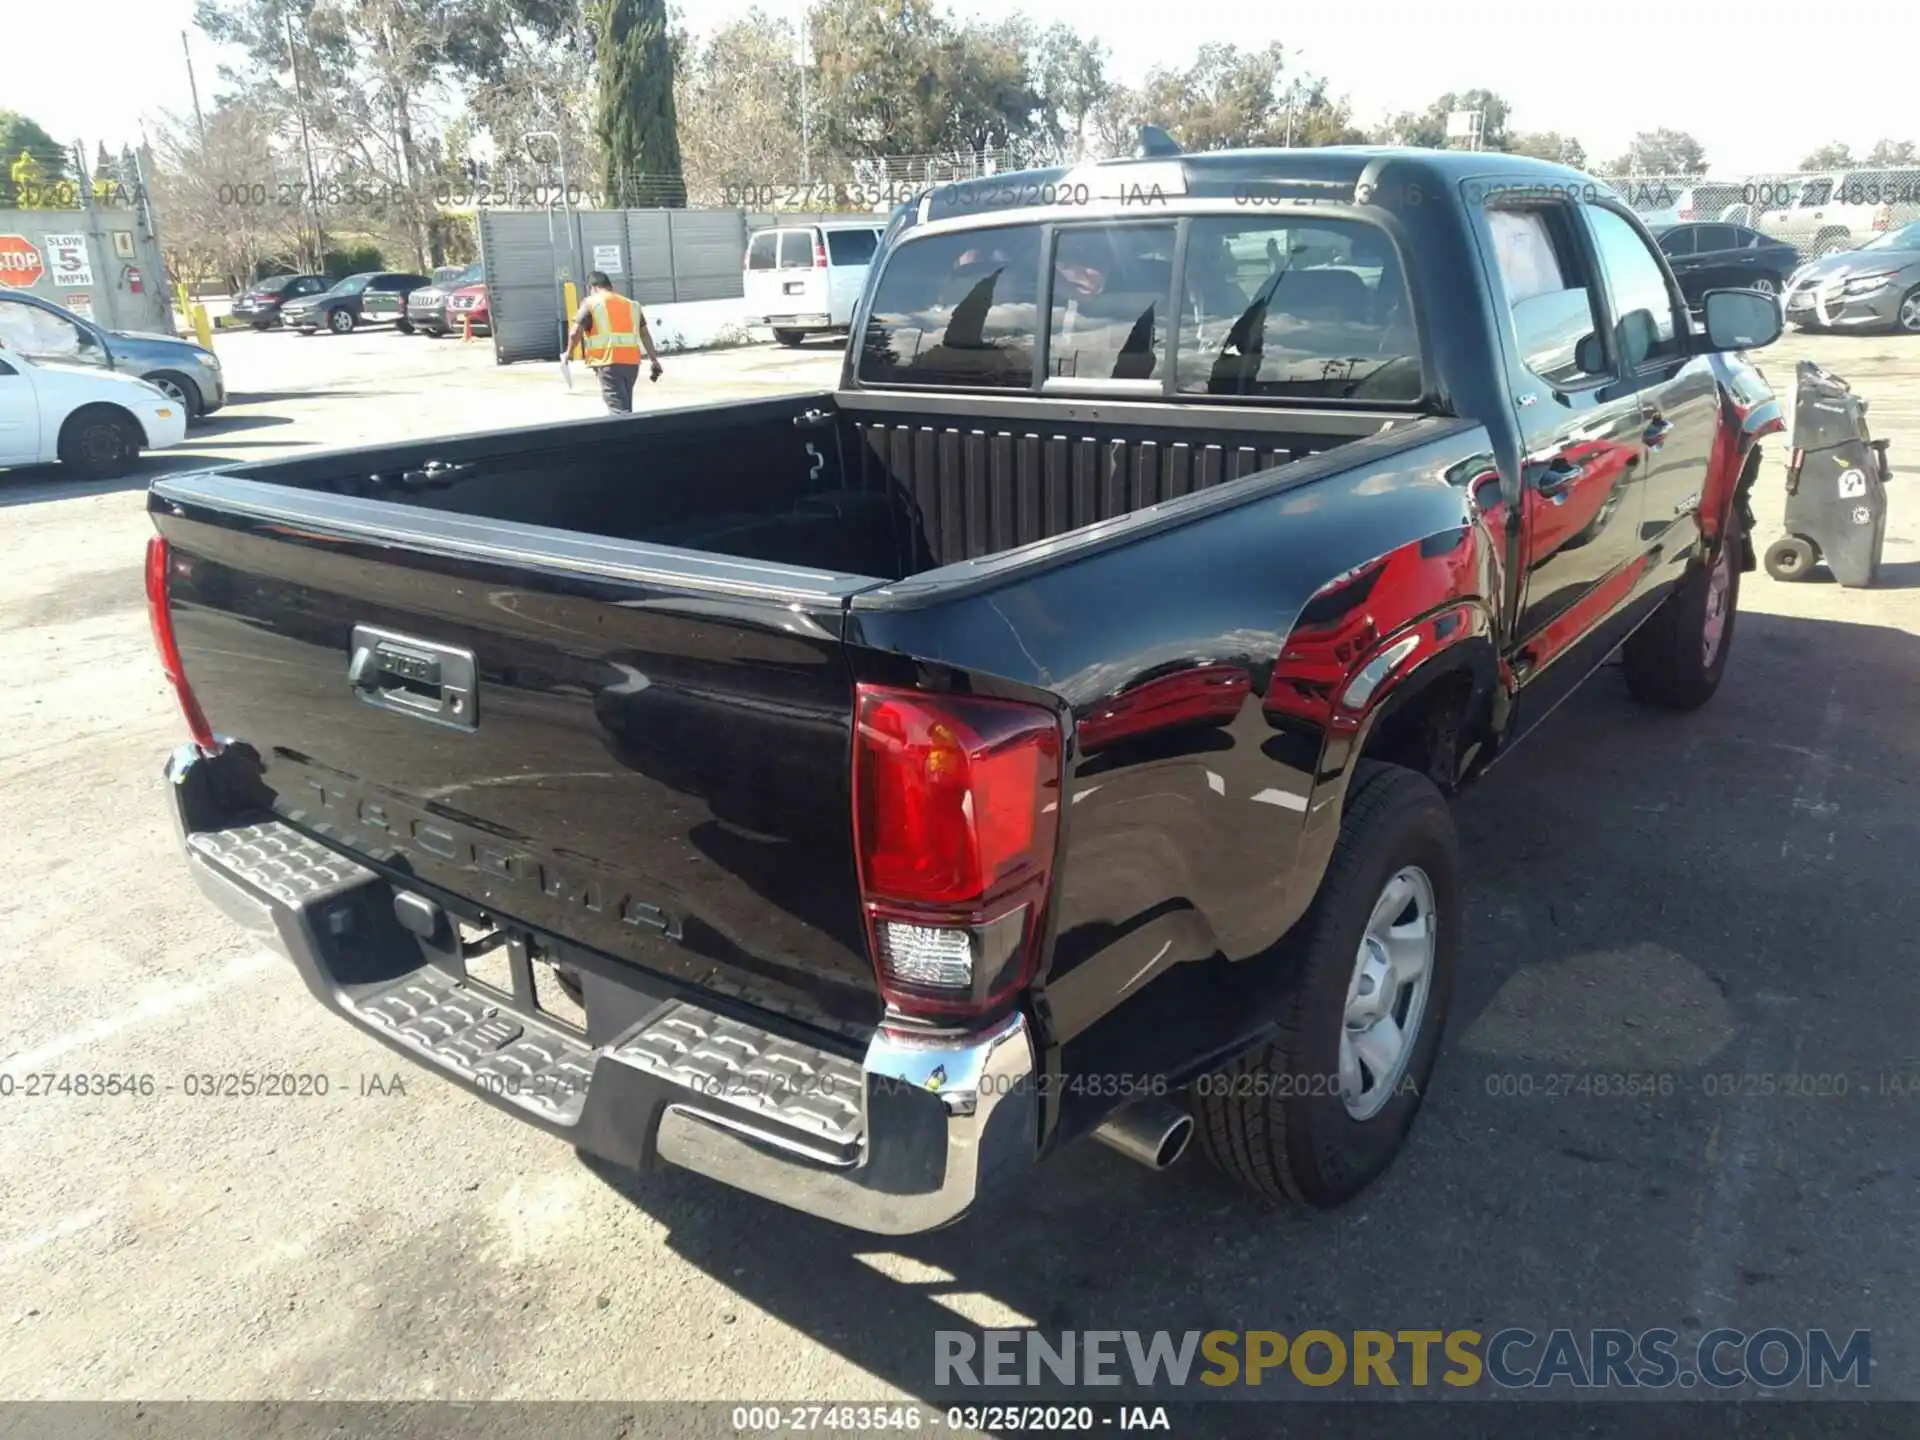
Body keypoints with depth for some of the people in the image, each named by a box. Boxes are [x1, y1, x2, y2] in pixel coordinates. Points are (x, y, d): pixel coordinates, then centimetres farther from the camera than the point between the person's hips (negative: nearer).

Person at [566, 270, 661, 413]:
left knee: (618, 409, -9)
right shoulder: (632, 304, 18)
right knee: (625, 408, 17)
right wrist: (654, 360, 20)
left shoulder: (591, 303, 2)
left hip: (609, 362, -6)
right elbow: (645, 334, 16)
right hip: (632, 361, 6)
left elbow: (575, 333, -4)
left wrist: (569, 353, 12)